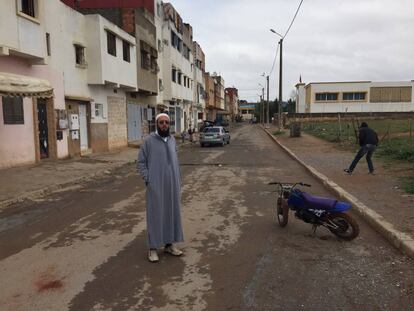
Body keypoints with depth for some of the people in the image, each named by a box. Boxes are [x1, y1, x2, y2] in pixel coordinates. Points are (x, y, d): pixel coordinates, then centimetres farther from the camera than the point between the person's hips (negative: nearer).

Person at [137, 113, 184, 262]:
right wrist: (148, 180, -14)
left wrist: (178, 183, 9)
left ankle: (169, 244, 25)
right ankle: (153, 248, 14)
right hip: (156, 186, -5)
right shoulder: (149, 140, -8)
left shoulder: (172, 140, 7)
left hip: (171, 185, 5)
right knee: (155, 215, 2)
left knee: (171, 213, 11)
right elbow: (141, 163, -5)